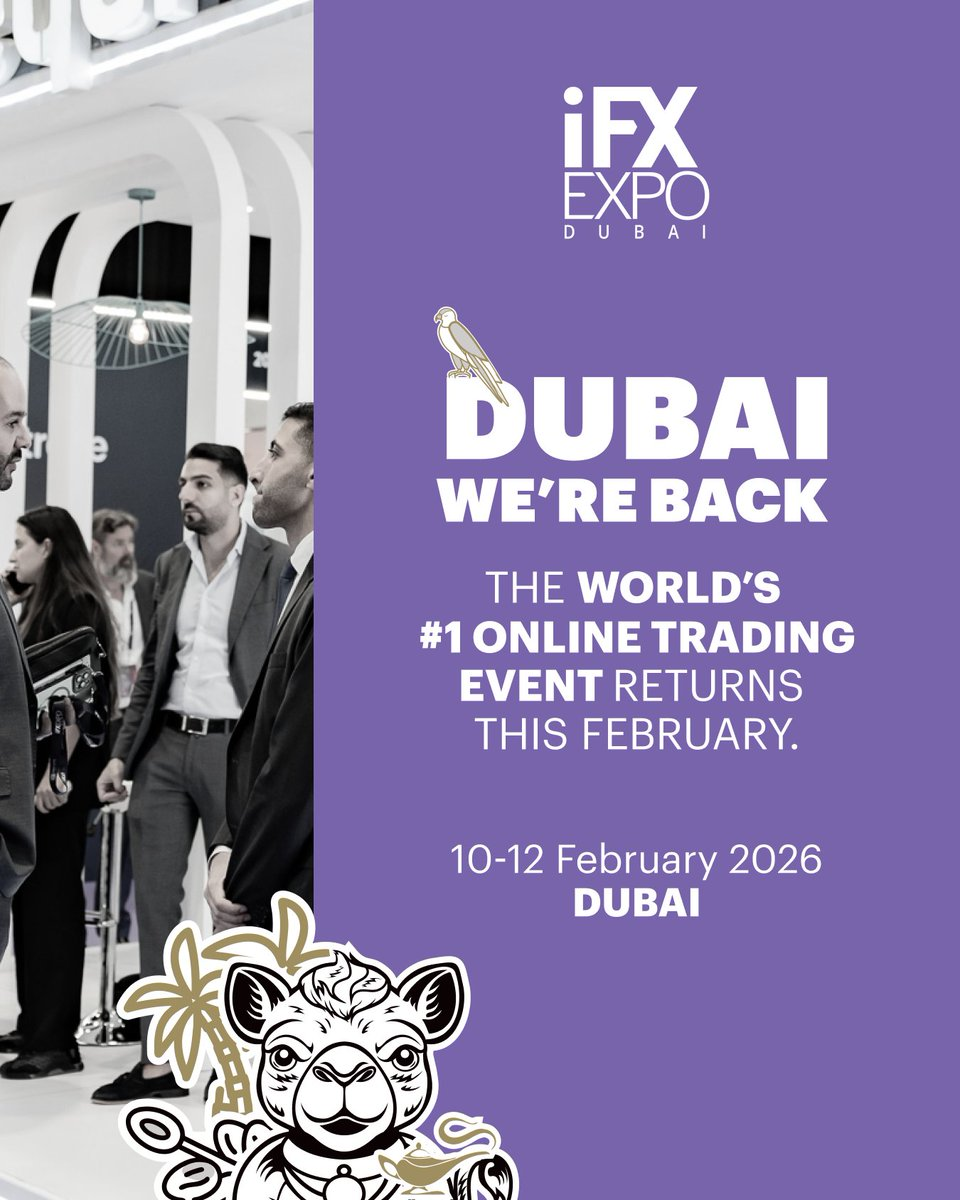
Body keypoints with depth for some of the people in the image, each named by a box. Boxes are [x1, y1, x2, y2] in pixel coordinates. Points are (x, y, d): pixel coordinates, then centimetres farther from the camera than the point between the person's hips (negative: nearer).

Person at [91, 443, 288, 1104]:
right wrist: (123, 753, 12)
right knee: (155, 901, 7)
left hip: (234, 749, -6)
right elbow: (153, 665, 17)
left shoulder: (276, 563, -6)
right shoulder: (172, 563, 13)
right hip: (166, 746, 6)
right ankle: (158, 1061, 15)